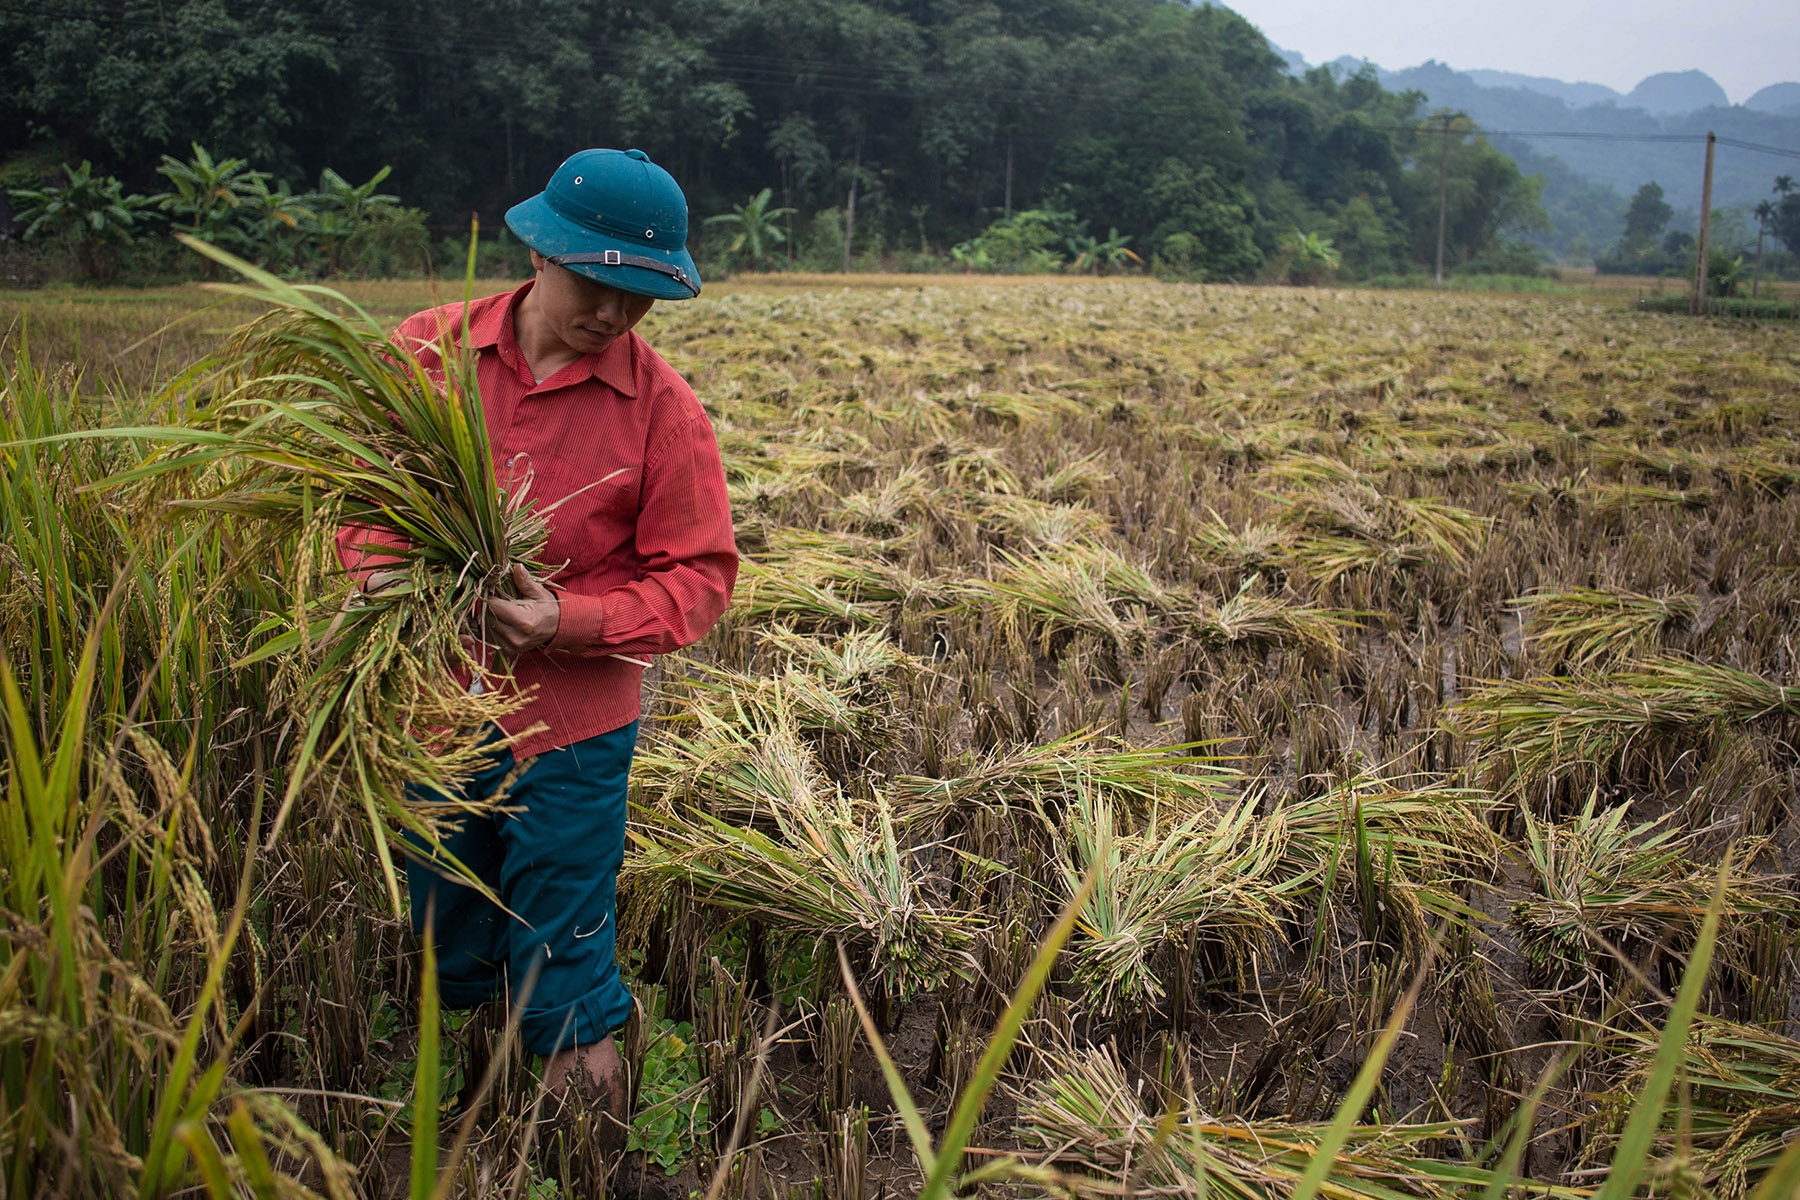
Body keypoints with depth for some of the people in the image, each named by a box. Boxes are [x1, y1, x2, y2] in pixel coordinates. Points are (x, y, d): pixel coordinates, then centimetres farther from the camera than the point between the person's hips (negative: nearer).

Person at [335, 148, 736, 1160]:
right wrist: (384, 567, -13)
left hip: (569, 728, -3)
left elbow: (699, 576, -9)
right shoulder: (427, 351, -4)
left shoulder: (662, 406, -10)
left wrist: (571, 620, -24)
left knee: (562, 967, 9)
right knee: (445, 937, 22)